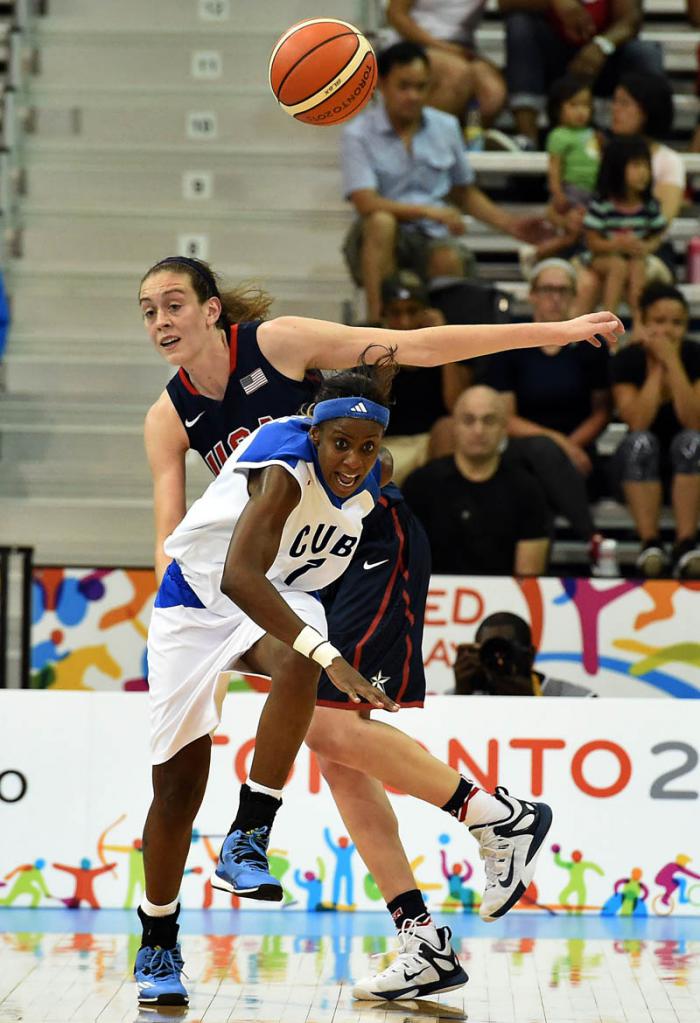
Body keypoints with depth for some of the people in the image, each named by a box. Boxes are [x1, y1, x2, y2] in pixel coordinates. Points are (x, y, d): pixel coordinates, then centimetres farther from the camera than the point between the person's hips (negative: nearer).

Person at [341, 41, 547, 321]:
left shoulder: (446, 127, 9)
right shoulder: (359, 133, -5)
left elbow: (465, 193, 20)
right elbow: (366, 204, -17)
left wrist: (509, 224, 6)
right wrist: (430, 211, -24)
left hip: (432, 238, 2)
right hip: (381, 242, -2)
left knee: (449, 259, -34)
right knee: (381, 222, -37)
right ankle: (376, 321, -36)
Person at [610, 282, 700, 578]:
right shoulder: (627, 360, -9)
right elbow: (638, 423, -22)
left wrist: (672, 362, -24)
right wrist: (657, 367, -20)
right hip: (640, 464, 0)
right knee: (640, 442, -32)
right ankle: (649, 543, -35)